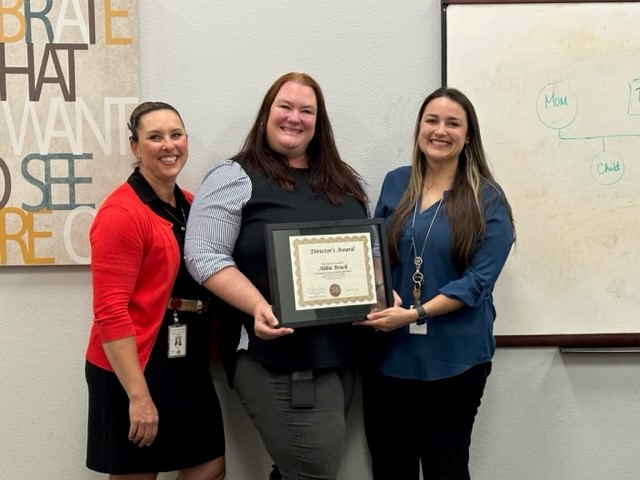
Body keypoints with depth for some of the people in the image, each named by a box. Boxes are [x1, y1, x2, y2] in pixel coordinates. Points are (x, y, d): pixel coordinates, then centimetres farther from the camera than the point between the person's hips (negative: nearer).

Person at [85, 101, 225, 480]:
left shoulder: (191, 205, 8)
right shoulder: (122, 212, -16)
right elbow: (110, 312, -20)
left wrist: (204, 352, 10)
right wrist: (139, 395, -20)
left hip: (188, 364, 8)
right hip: (132, 370, -7)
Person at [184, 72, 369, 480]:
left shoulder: (347, 182, 15)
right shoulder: (236, 178, -3)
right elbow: (203, 255, -10)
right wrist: (258, 306, -23)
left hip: (340, 352, 6)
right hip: (273, 356, -6)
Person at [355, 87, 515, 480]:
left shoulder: (487, 198, -5)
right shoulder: (396, 183, 6)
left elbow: (479, 280, -12)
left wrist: (415, 314, -20)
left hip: (455, 359, -3)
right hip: (390, 353, 3)